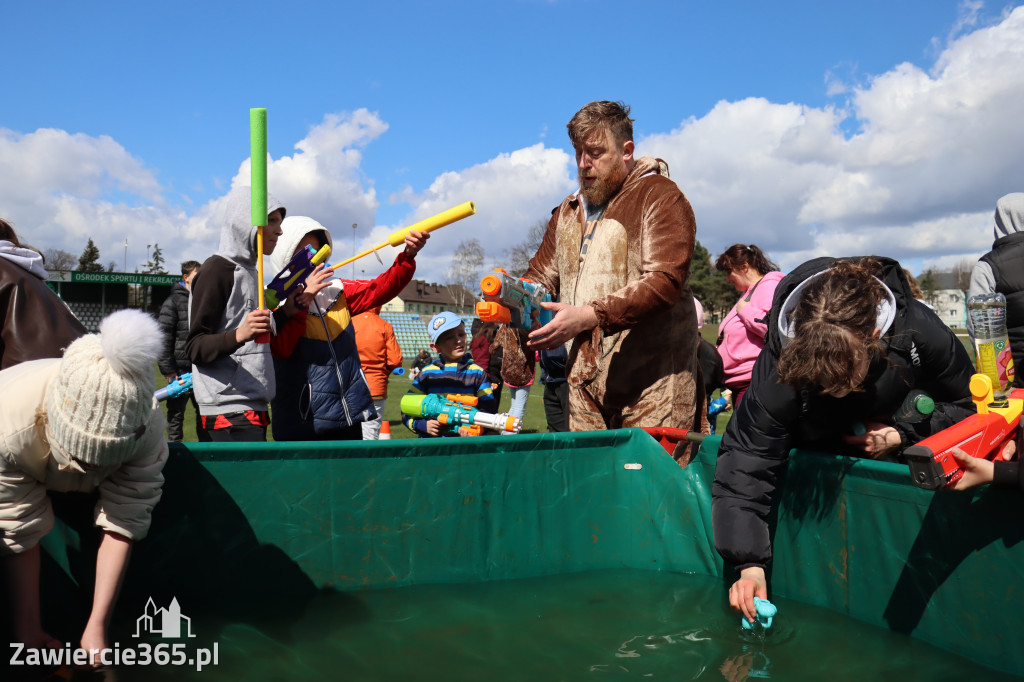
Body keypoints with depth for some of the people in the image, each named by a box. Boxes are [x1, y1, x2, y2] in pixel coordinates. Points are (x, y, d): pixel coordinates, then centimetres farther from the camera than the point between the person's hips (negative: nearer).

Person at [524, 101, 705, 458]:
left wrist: (589, 316, -23)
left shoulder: (660, 197, -3)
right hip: (585, 379, 6)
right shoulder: (569, 211, 19)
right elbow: (541, 276, 21)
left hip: (651, 380, -5)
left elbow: (664, 280, -16)